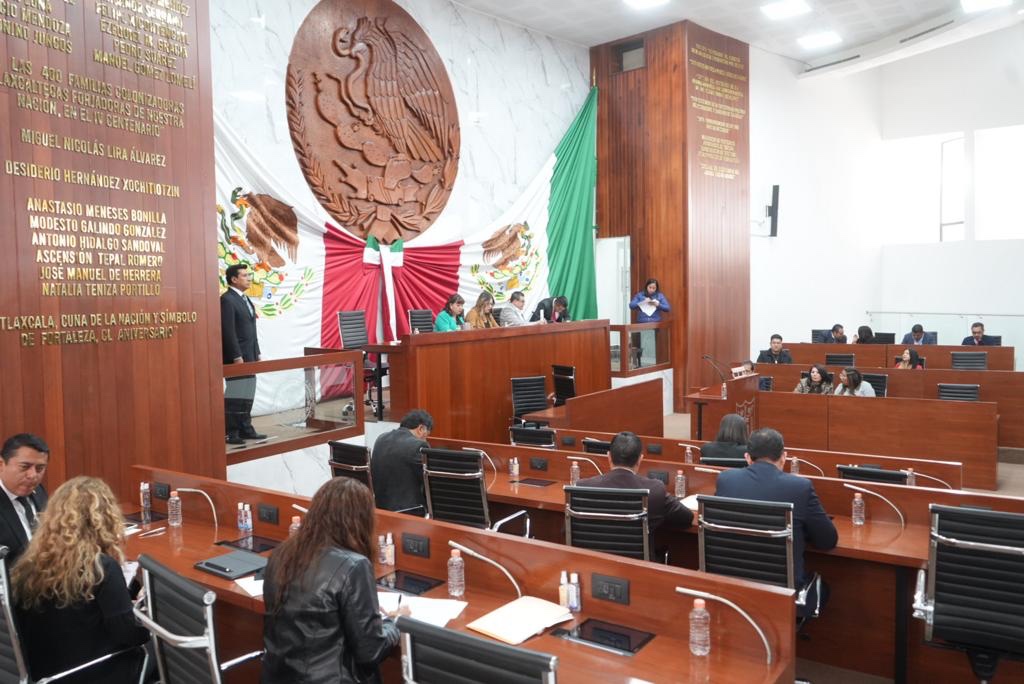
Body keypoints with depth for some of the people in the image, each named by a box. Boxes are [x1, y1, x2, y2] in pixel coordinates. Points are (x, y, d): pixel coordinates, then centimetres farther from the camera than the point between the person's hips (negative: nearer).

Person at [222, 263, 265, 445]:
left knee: (247, 394, 12)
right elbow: (228, 332, -18)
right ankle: (230, 433, 1)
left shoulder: (245, 300, 17)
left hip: (249, 356, 9)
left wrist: (256, 354, 17)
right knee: (234, 395, -5)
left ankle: (245, 429, 19)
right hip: (236, 357, -9)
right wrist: (237, 357, -21)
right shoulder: (227, 300, -12)